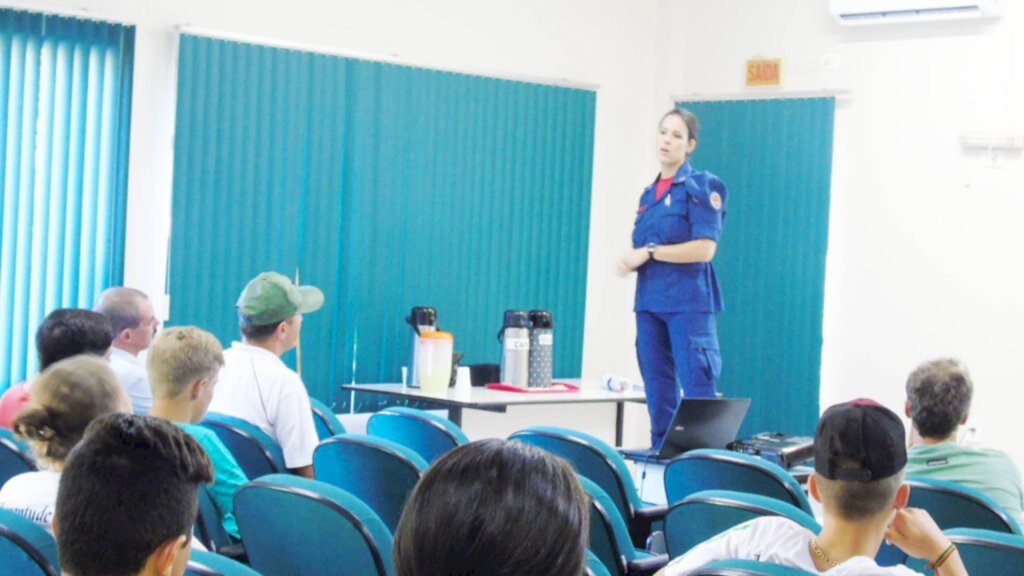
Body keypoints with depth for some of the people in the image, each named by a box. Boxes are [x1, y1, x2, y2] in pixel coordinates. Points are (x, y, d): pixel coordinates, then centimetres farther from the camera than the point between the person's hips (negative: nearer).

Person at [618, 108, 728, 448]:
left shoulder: (700, 187, -3)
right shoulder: (649, 194, 17)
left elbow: (704, 248, -14)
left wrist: (650, 252, -12)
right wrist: (630, 262, 3)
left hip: (688, 302, -7)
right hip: (650, 301, 7)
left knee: (698, 388, -10)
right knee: (658, 391, 8)